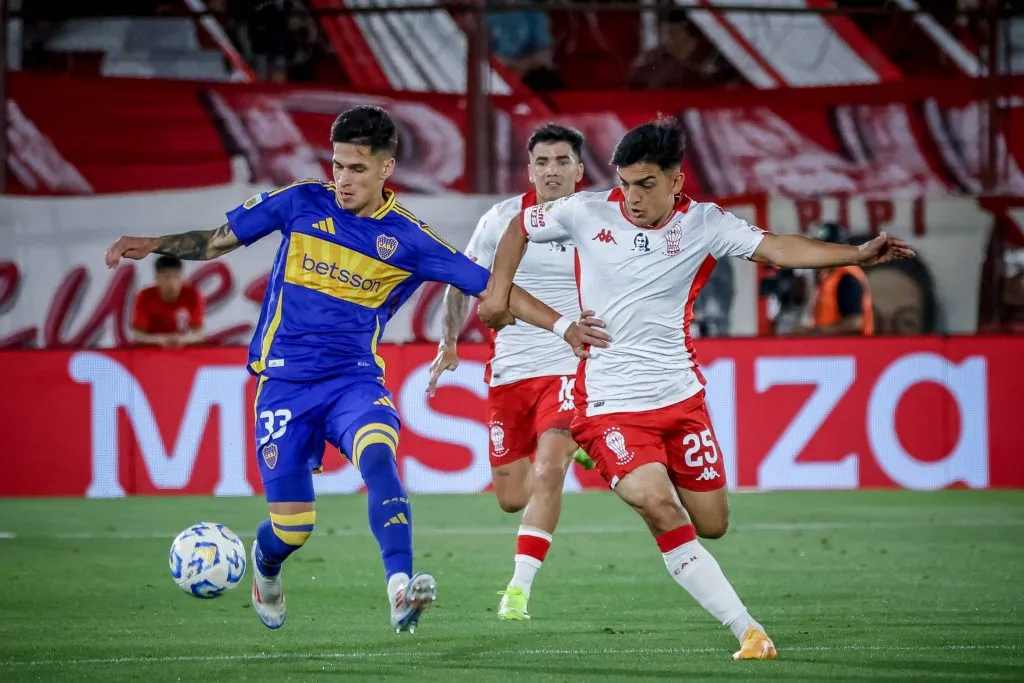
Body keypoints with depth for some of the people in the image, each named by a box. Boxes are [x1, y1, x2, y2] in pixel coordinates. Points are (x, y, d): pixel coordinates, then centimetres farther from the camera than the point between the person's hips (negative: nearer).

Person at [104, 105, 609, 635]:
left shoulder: (407, 238, -2)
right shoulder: (301, 203, -1)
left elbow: (490, 287, 1)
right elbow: (218, 240, 7)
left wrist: (562, 325, -5)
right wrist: (155, 245, -7)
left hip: (355, 378, 0)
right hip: (285, 380, 0)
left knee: (377, 456, -34)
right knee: (291, 529, -1)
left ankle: (400, 590, -45)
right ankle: (265, 567, 37)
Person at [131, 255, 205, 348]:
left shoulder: (192, 295, -10)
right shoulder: (145, 297, -11)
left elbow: (198, 334, -9)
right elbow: (137, 335, -14)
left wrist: (183, 338, -31)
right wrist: (160, 339, -32)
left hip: (182, 349, 1)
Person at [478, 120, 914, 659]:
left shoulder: (702, 224, -5)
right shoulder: (587, 212, -4)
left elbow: (778, 249, -16)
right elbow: (520, 227, 14)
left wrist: (858, 254, -28)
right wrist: (498, 293, 5)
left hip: (679, 395, 2)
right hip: (611, 405, -2)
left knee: (711, 524, 6)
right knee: (660, 507, -23)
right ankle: (748, 631, -20)